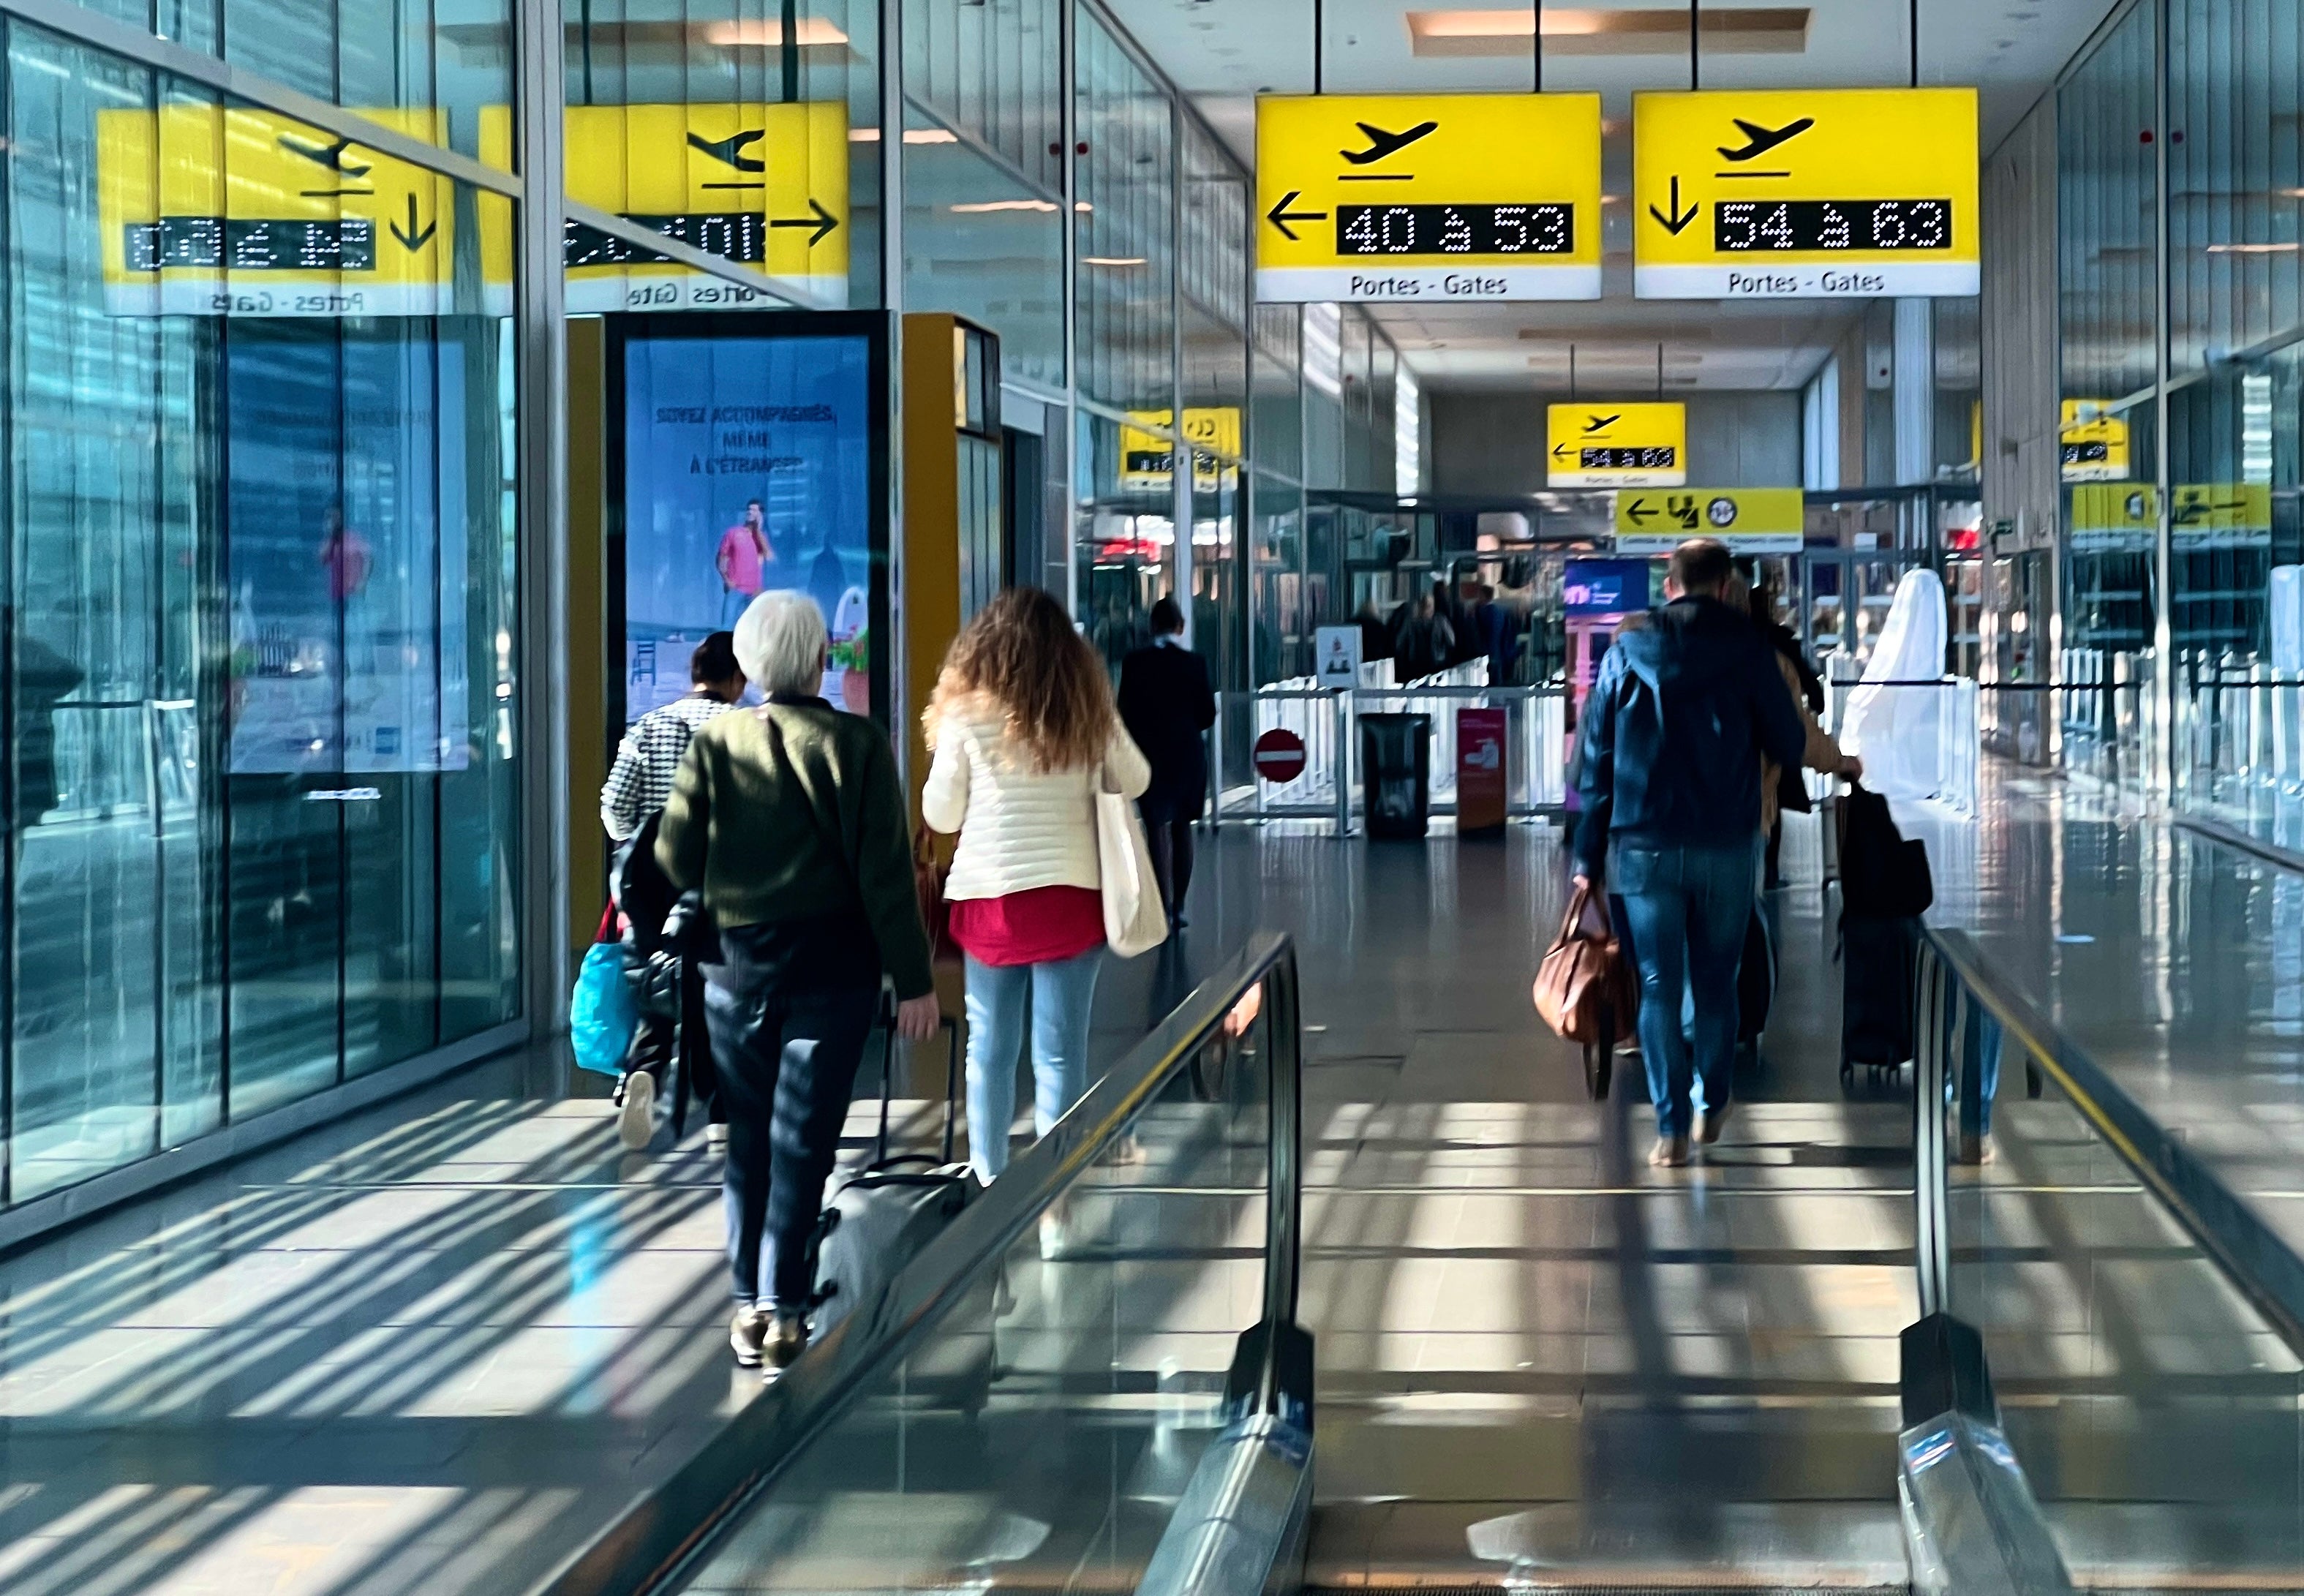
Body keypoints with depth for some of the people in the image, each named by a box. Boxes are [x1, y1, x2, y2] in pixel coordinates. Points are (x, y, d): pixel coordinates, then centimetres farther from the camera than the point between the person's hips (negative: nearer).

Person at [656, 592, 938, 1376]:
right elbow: (886, 870, -11)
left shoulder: (714, 742, -2)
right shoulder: (855, 744, -9)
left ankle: (748, 1305, 15)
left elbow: (674, 857, -3)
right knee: (802, 1140, 1)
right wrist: (913, 978, -7)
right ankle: (782, 1309, -3)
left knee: (748, 1136, 13)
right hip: (832, 964, -2)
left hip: (736, 962, 2)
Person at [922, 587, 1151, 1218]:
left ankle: (989, 1191, 18)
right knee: (1060, 1054, 3)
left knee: (989, 1050, 12)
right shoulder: (1089, 712, -2)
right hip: (1070, 897, 1)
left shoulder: (966, 716, -6)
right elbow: (1135, 782, 13)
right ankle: (1053, 1208, 3)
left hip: (989, 900, 0)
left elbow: (941, 815, 0)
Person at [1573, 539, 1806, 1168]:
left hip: (1645, 848, 0)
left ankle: (1671, 1127, -3)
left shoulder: (1628, 649, 2)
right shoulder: (1747, 649, -3)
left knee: (1659, 986, 3)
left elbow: (1593, 754, 2)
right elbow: (1789, 746, 1)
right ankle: (1712, 1106, 25)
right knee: (1716, 981, 15)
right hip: (1727, 848, 0)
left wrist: (1588, 852, 6)